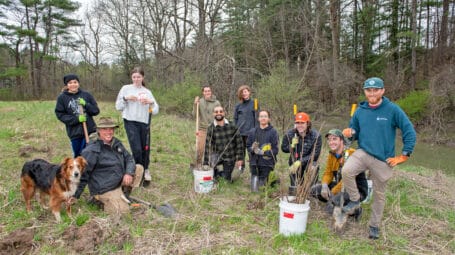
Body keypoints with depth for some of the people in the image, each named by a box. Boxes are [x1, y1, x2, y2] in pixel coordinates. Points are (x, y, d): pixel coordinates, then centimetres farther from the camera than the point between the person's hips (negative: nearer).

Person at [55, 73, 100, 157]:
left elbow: (96, 110, 4)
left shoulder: (86, 95, 1)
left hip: (90, 130, 0)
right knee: (77, 156, 12)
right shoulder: (62, 98, -1)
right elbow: (60, 115, -3)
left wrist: (86, 104, -14)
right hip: (74, 132, 0)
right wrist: (76, 119, -15)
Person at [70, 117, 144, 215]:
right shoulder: (92, 151, -18)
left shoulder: (117, 143, 4)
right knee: (123, 210, -17)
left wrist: (129, 173, -14)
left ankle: (124, 194, 9)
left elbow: (128, 158, 7)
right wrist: (76, 195, -11)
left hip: (119, 181, 8)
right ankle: (99, 199, 6)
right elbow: (83, 174, -15)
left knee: (139, 168, 2)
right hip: (104, 189, -8)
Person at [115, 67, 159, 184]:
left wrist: (151, 102, -16)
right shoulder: (126, 88, 5)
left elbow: (155, 111, 3)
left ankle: (145, 170, 30)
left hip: (144, 122, 2)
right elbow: (118, 107, 5)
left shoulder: (147, 92, 8)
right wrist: (125, 98, -11)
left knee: (145, 148, 8)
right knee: (136, 149, -10)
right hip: (131, 122, -2)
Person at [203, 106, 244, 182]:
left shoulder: (232, 126, -6)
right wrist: (206, 164, -12)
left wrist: (239, 158, -5)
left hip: (230, 158, 0)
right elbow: (207, 146, -10)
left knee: (226, 179, 1)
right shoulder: (211, 128, -9)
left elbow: (239, 142, -2)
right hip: (217, 155, 0)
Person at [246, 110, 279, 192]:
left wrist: (262, 152, -19)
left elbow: (275, 150, -7)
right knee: (254, 189, 1)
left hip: (267, 163, -3)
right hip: (254, 162, 3)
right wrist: (252, 149, -14)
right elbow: (248, 146, 8)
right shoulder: (252, 131, 7)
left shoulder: (273, 132, -3)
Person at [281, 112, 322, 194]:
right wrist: (292, 145, -20)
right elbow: (283, 148, 3)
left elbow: (315, 155, -20)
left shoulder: (315, 136, -18)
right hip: (294, 162, 3)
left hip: (310, 162, -2)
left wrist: (300, 162, -29)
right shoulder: (290, 134, -9)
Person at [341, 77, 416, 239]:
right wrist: (350, 134, -10)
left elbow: (409, 132, -8)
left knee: (379, 194, 11)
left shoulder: (393, 109, -10)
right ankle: (355, 200, 0)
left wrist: (404, 155, -8)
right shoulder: (360, 111, 2)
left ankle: (374, 226, 32)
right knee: (346, 171, -27)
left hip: (383, 159, -2)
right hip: (363, 153, 2)